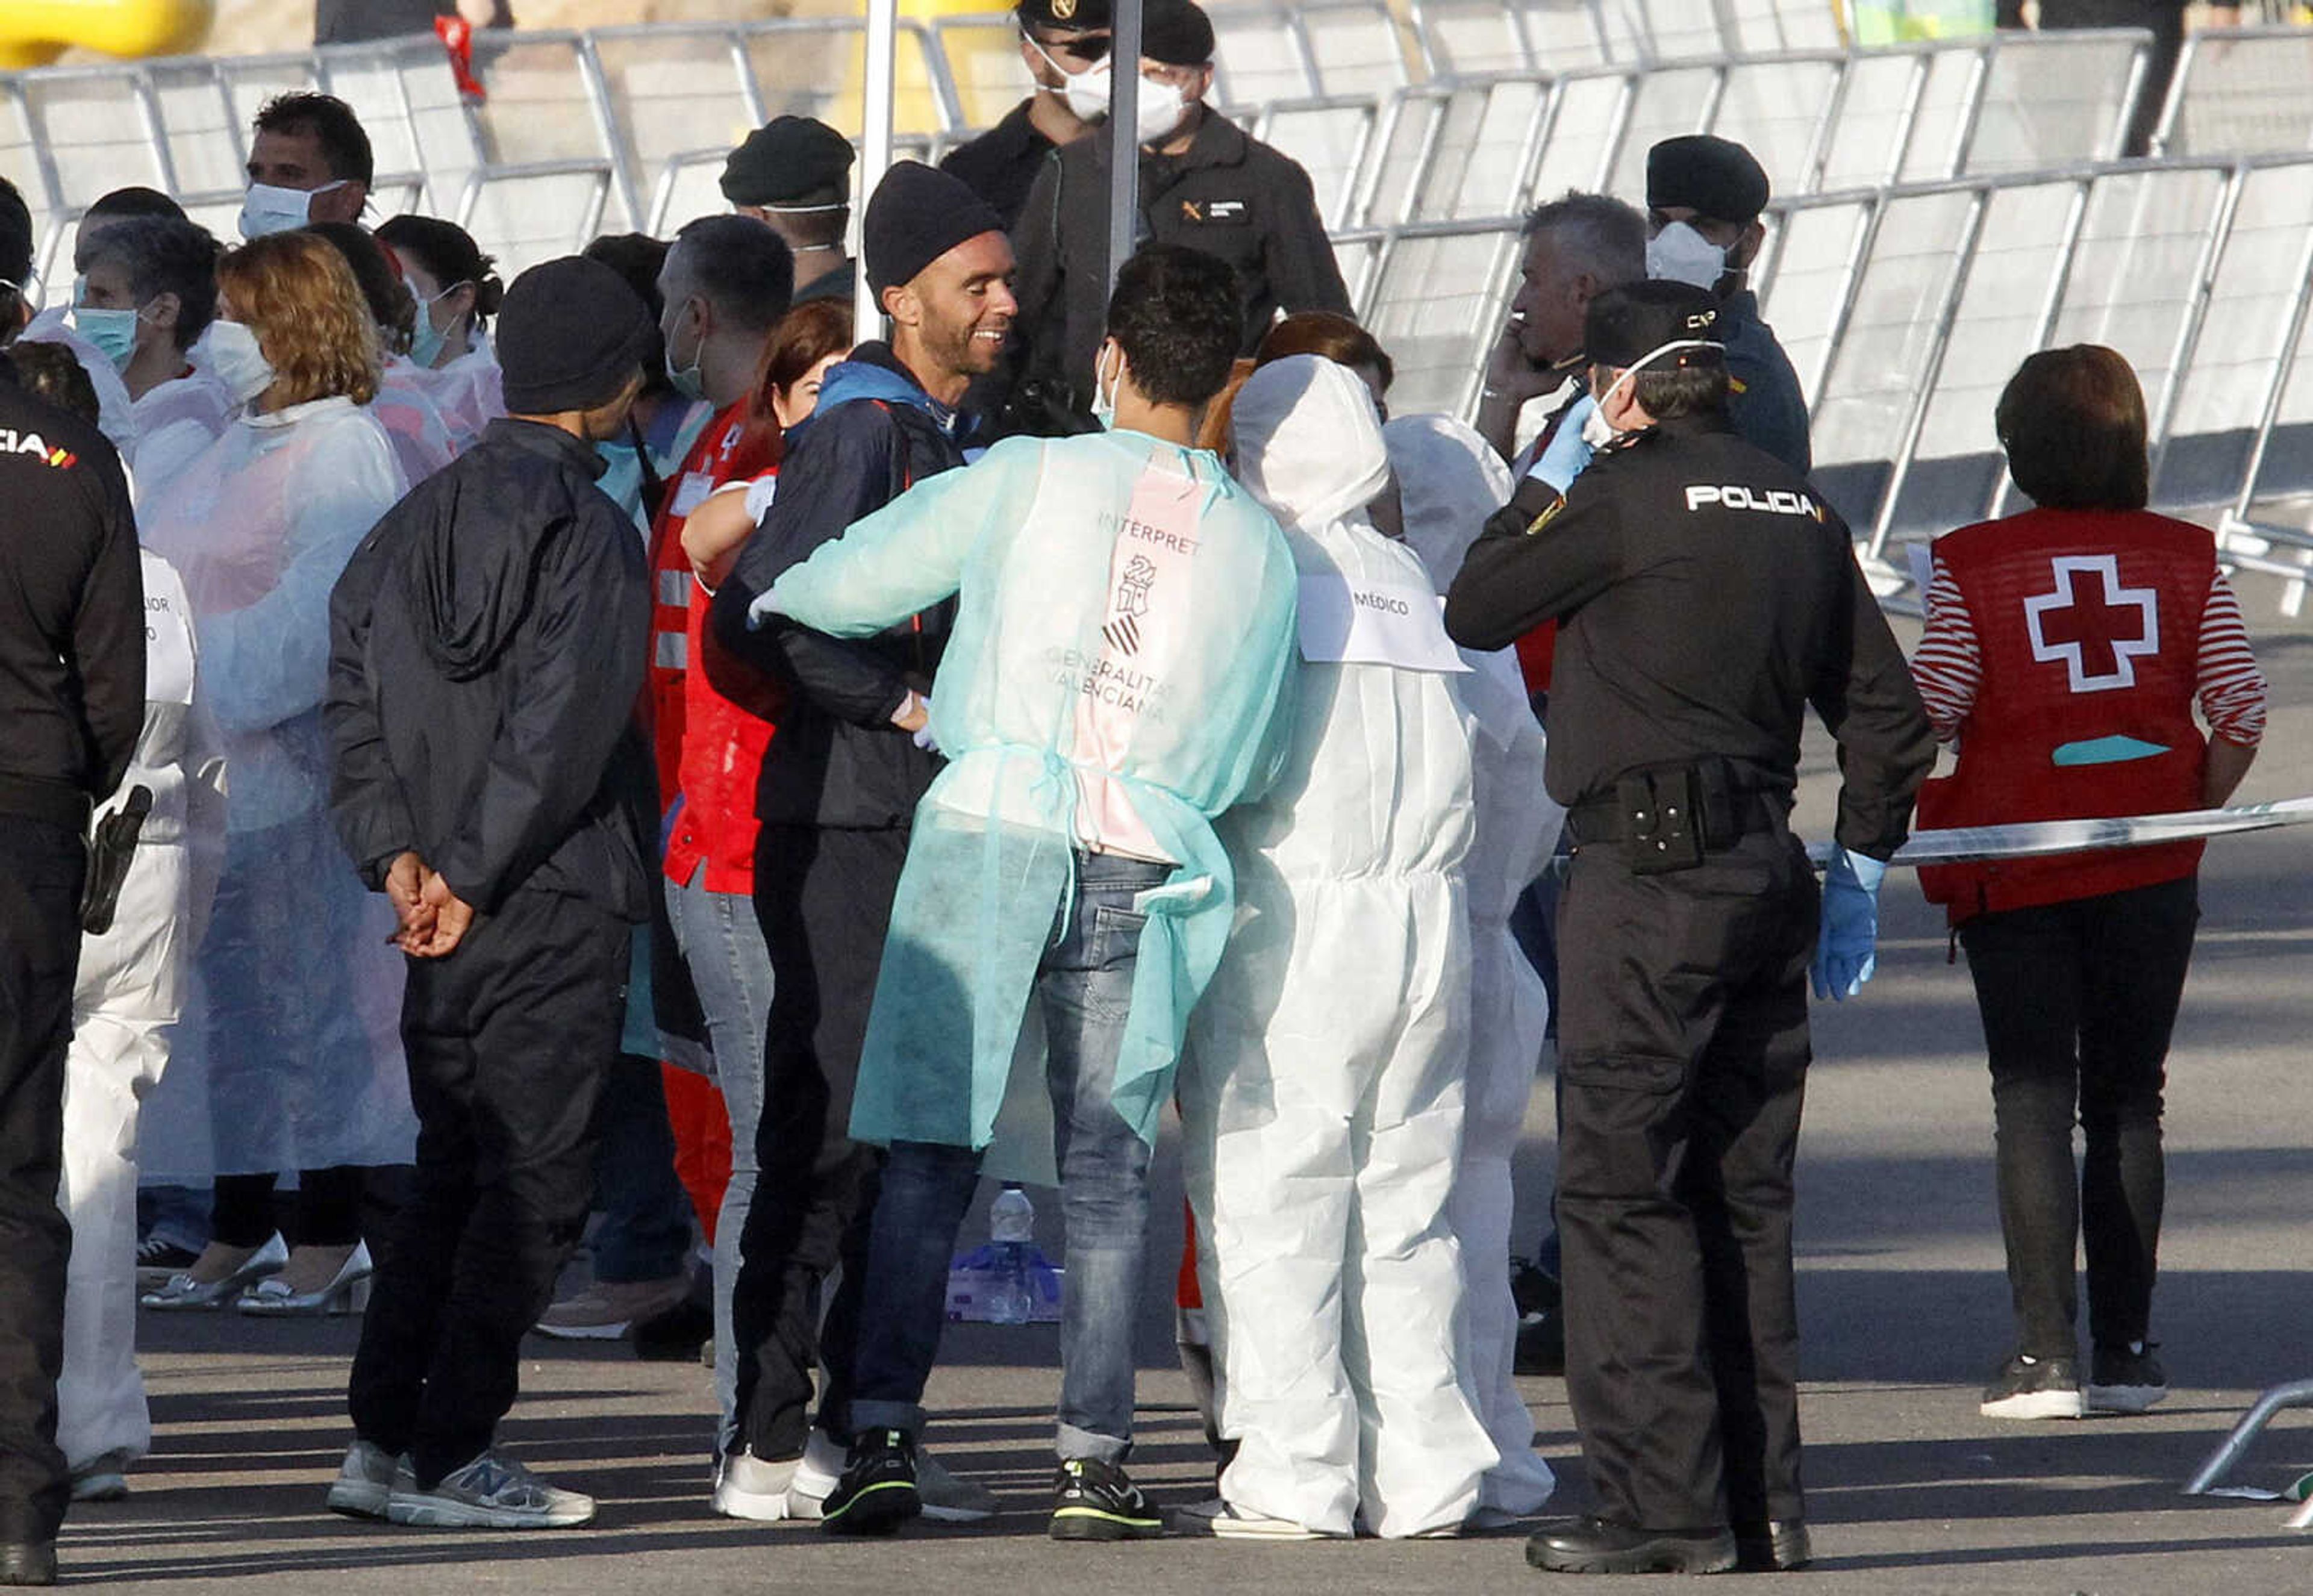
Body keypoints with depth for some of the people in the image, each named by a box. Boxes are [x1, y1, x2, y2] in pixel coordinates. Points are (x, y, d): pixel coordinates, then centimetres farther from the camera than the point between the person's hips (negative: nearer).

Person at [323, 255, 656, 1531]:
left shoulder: (413, 525, 11)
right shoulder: (588, 529, -13)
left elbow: (355, 696, 8)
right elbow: (563, 723, -19)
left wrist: (396, 853, 2)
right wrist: (471, 873, -13)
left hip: (445, 914, 7)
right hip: (557, 910, -7)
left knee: (451, 1177, 14)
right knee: (535, 1182, -1)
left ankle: (383, 1438, 12)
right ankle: (448, 1455, -3)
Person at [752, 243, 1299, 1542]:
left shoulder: (1030, 481, -1)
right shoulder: (1261, 548, 6)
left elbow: (856, 581, 3)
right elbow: (1253, 760, 13)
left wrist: (774, 597, 24)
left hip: (991, 835, -2)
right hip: (1146, 863, 2)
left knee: (931, 1150, 2)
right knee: (1109, 1169, 7)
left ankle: (885, 1433, -5)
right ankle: (1095, 1458, 4)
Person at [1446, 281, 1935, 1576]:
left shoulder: (1624, 496, -9)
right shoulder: (1803, 512, 12)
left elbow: (1473, 615, 1)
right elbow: (1889, 717, 14)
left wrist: (1543, 482, 12)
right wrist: (1860, 874, 21)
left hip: (1649, 879, -7)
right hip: (1772, 872, 7)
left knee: (1623, 1189, -4)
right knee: (1745, 1198, 11)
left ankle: (1667, 1503, -8)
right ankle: (1764, 1504, 11)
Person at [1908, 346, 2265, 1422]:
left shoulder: (1972, 567, -6)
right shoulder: (2185, 560, 0)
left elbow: (1928, 714, -11)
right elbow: (2242, 711, -4)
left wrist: (1933, 831, 7)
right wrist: (2190, 818, 8)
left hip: (2012, 857, -2)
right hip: (2148, 875, 2)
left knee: (2032, 1101, 0)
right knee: (2128, 1103, 10)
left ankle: (2044, 1352, -9)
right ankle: (2125, 1353, 11)